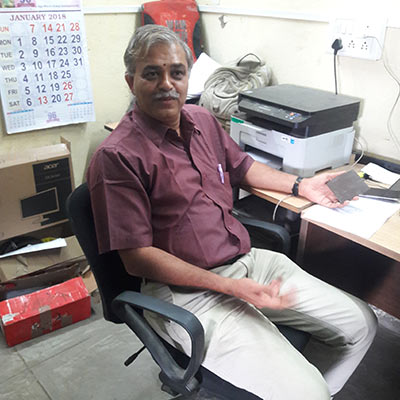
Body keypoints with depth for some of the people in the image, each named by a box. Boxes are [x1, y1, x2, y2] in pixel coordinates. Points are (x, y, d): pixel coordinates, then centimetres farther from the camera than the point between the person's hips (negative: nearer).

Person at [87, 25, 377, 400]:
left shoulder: (202, 120, 9)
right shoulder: (117, 156, -14)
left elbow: (242, 167, 28)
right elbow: (137, 257, -16)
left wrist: (300, 185, 16)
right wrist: (231, 287, -20)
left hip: (247, 260, 8)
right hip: (188, 289, -7)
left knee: (360, 323, 9)